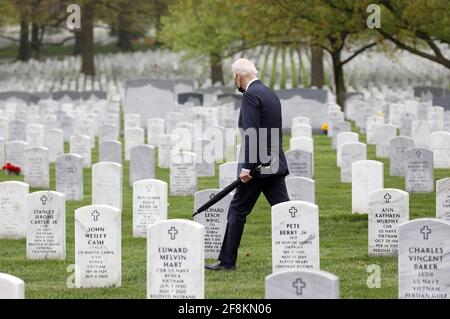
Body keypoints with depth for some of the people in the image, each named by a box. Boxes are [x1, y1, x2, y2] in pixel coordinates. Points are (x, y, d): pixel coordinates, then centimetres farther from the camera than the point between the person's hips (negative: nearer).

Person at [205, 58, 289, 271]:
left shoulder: (251, 95, -12)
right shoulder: (271, 94, 17)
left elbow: (251, 134, -20)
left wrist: (247, 167, -21)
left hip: (258, 166, -8)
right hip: (276, 165, 8)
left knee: (237, 211, 2)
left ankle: (227, 261, 7)